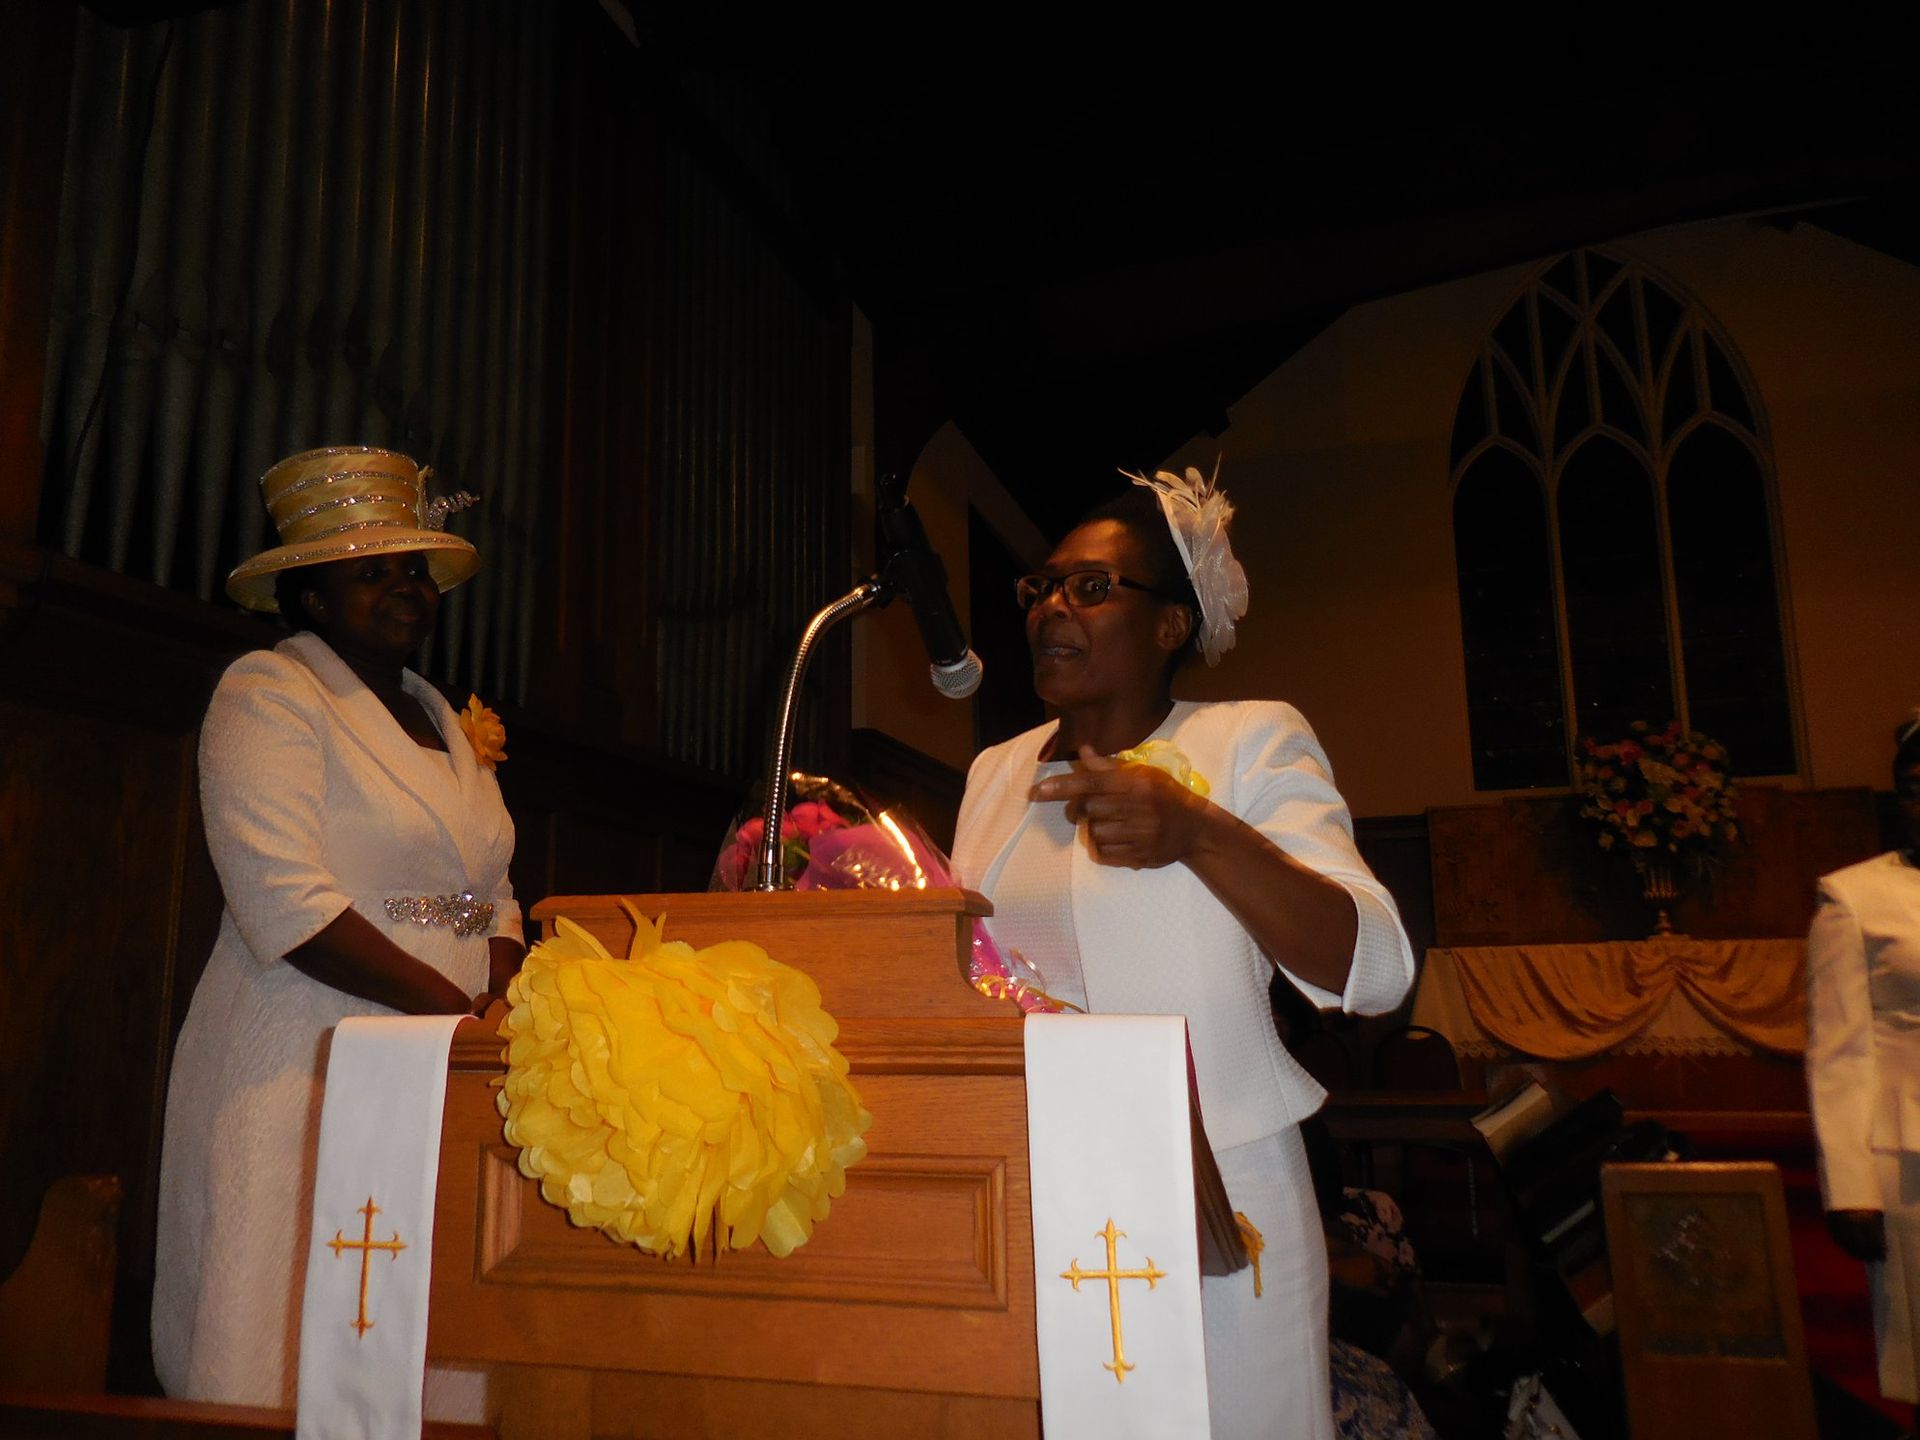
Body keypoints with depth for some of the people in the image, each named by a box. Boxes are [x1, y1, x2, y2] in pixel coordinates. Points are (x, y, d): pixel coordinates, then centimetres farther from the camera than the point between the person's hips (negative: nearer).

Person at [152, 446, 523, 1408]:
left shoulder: (439, 716, 16)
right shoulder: (267, 692, -5)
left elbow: (492, 896, 14)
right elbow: (286, 904, -17)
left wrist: (508, 1007, -5)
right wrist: (456, 1010, -16)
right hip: (304, 1073, -6)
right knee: (294, 1365, 0)